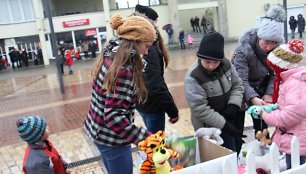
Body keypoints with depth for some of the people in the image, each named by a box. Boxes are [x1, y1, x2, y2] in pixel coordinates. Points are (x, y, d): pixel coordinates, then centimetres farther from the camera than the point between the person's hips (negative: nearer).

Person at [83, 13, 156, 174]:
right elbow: (114, 117, -29)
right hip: (111, 138, -9)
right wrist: (146, 138, -28)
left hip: (98, 130, 9)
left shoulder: (109, 56, 1)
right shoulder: (122, 70, -27)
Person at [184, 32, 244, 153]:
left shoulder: (226, 64, -8)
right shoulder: (193, 77, -26)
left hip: (228, 121, 6)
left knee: (232, 154, 21)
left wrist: (233, 105, -14)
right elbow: (201, 109, -26)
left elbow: (237, 85, 4)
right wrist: (225, 125, -25)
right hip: (208, 128, -5)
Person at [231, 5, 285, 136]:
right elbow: (241, 80, -36)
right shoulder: (243, 50, -31)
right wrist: (253, 98, -49)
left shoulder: (277, 49, -15)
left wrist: (269, 93, -19)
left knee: (261, 121, 14)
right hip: (243, 91, -4)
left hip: (262, 88, 5)